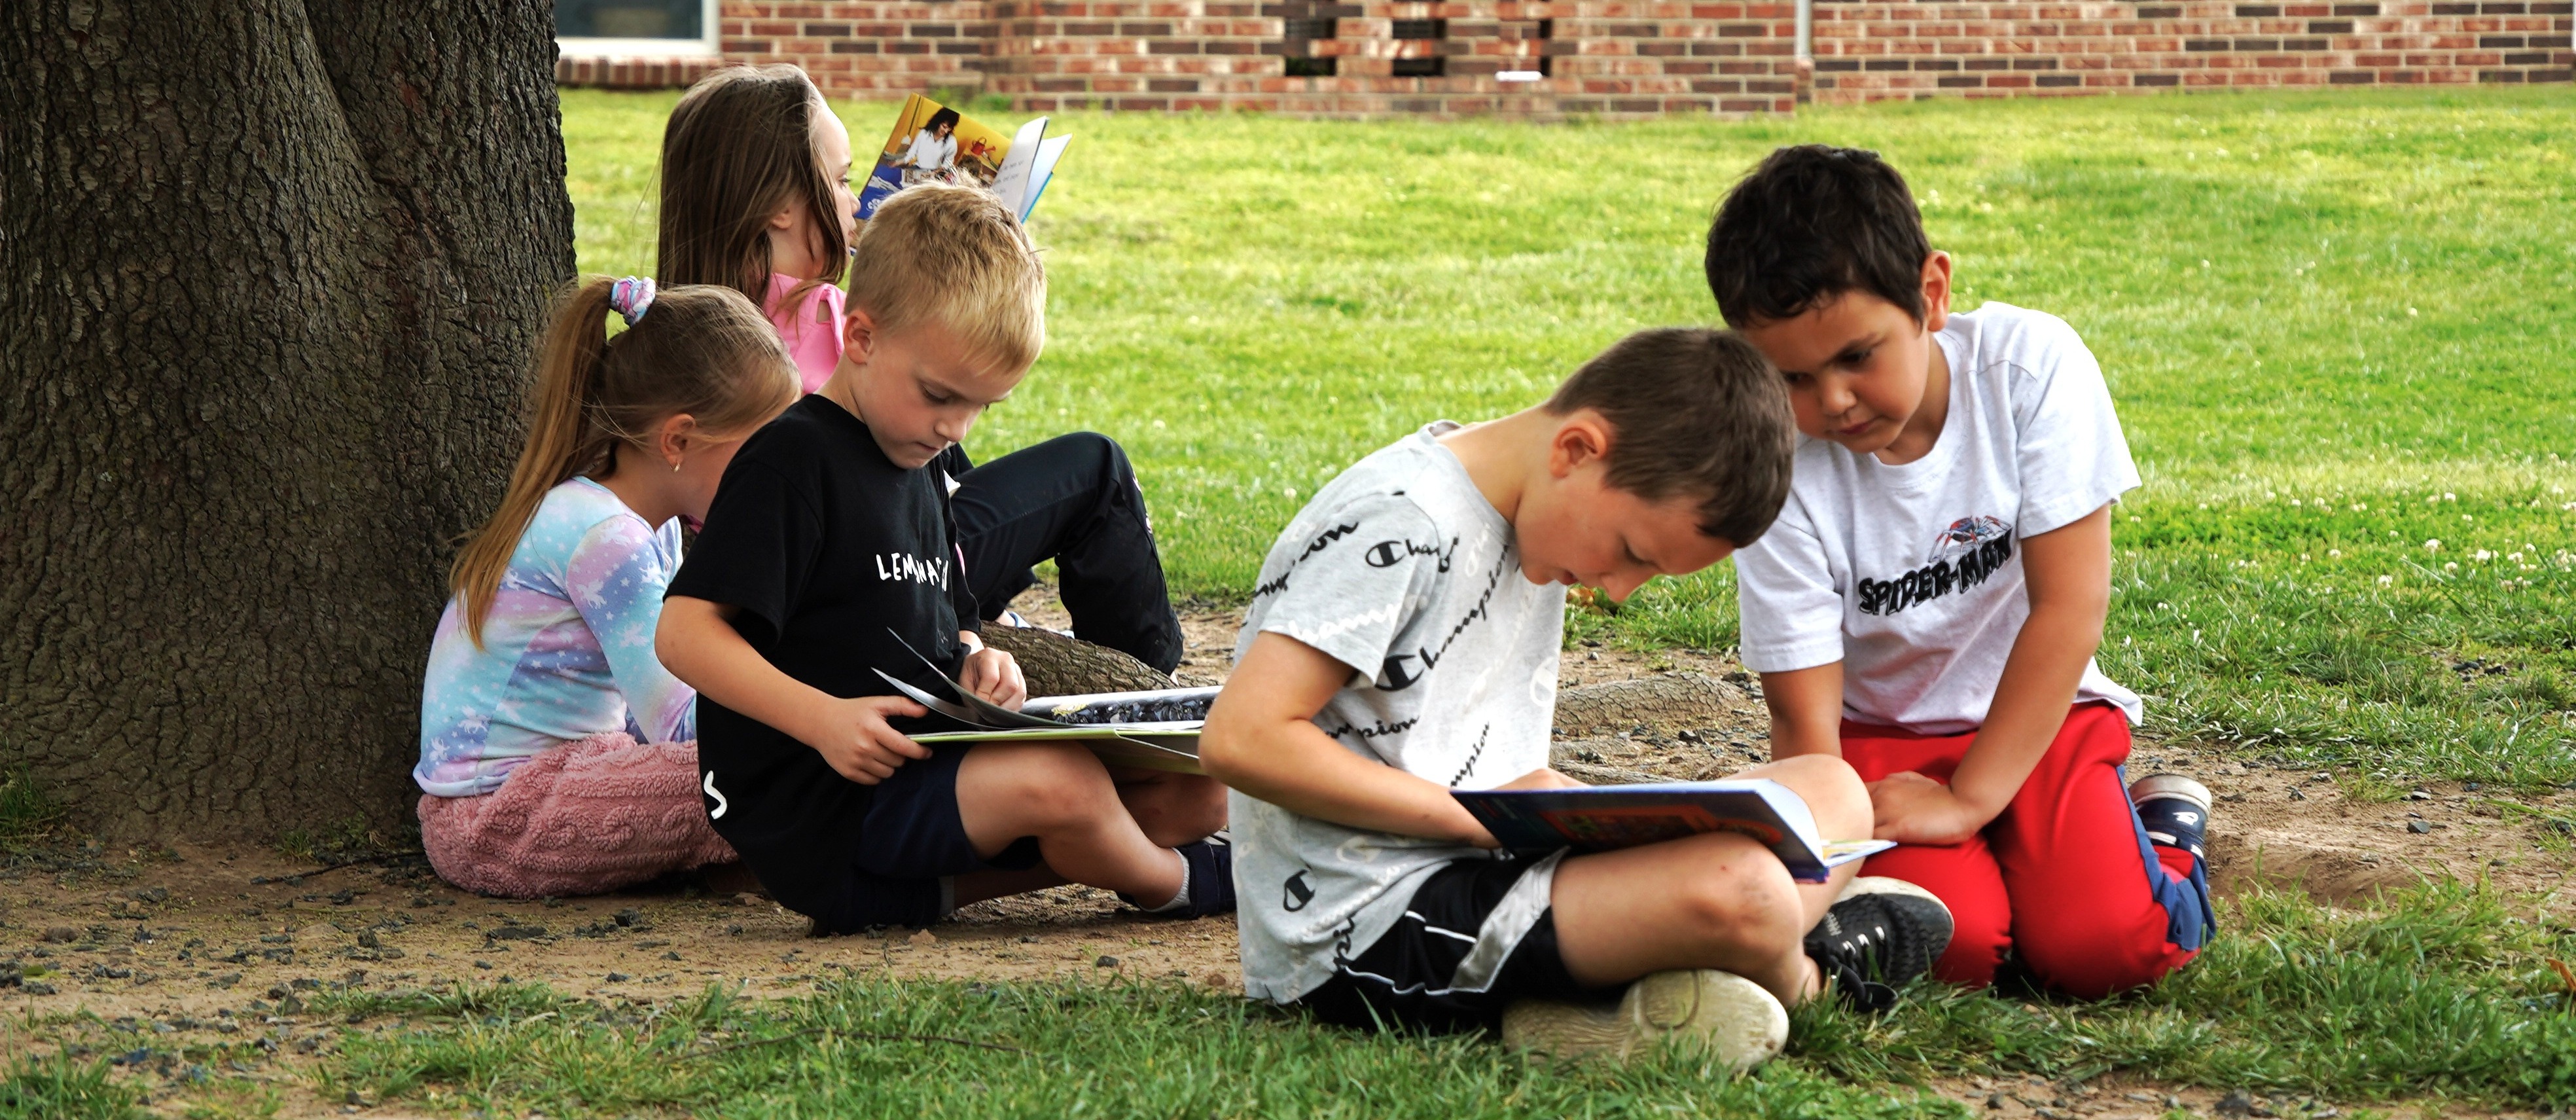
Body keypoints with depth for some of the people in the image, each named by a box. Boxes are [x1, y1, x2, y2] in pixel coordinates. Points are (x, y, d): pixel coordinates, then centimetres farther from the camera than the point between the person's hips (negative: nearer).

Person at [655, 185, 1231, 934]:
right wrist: (821, 717, -31)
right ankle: (1180, 882, 0)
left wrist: (974, 661, 3)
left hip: (917, 772, 9)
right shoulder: (792, 463, -12)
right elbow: (685, 630, -19)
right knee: (1059, 783, -32)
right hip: (814, 809, -9)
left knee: (1198, 792, 0)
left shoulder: (921, 467, 17)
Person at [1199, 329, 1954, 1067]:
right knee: (1739, 890, -31)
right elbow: (1240, 739, -23)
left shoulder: (1535, 517, 13)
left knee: (1830, 792, 7)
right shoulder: (1398, 529, -16)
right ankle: (1802, 977, 4)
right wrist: (1477, 814, -18)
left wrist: (1541, 793, -1)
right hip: (1363, 929, -10)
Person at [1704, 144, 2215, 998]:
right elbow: (1805, 719, -17)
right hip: (1880, 734, 0)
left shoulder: (2032, 366, -19)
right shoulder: (1782, 474, -18)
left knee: (2100, 944, -24)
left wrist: (1965, 800, -20)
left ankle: (2164, 832, 9)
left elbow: (2068, 608, -18)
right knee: (1950, 944, -27)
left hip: (2035, 713, 0)